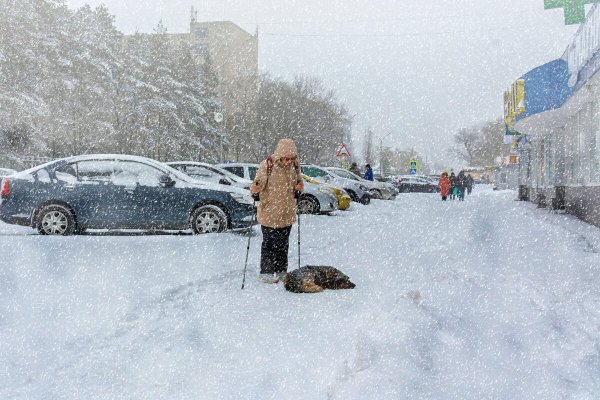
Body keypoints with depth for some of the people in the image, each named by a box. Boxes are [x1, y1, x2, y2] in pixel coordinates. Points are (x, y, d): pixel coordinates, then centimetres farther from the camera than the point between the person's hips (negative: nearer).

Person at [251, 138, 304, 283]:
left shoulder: (294, 165, 0)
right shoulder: (267, 165, -16)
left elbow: (298, 182, 17)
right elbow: (256, 186, -15)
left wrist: (299, 189, -5)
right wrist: (255, 188, -37)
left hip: (287, 213, 5)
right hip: (269, 213, -5)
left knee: (283, 244, 14)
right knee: (269, 243, 2)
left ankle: (281, 271, 25)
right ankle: (266, 273, 13)